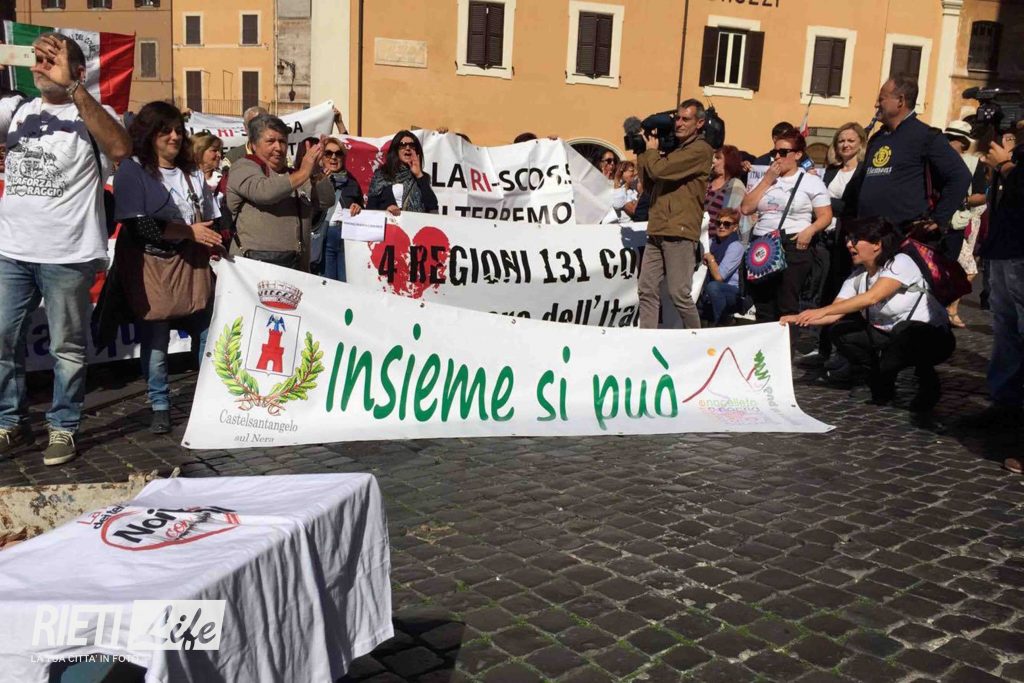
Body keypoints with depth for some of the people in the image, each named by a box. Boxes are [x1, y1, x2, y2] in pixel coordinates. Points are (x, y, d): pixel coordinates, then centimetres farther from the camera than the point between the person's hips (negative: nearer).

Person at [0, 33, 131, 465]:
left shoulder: (93, 115, -3)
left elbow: (120, 148, -25)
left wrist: (71, 88, -29)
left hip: (67, 255, -4)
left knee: (67, 348, 6)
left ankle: (63, 428, 19)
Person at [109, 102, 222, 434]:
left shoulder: (192, 172, 14)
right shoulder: (132, 170, -5)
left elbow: (211, 219, 20)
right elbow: (137, 225, -15)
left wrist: (212, 241, 0)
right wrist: (189, 232, -14)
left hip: (193, 267, 5)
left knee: (206, 335, 5)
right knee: (155, 342, 1)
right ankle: (160, 407, 14)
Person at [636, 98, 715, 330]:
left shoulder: (700, 150, -5)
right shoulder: (672, 148, 23)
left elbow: (658, 170, -16)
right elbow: (648, 184, 21)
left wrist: (651, 150, 4)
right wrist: (643, 154, 12)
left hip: (679, 232, -8)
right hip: (657, 231, 8)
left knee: (678, 293, -6)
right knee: (647, 291, 2)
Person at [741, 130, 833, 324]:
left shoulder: (811, 181, 6)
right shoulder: (766, 179, 19)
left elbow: (825, 216, 0)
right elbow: (746, 208, 8)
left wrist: (809, 230, -19)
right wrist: (767, 181, 3)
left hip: (794, 246, -4)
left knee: (787, 306, -8)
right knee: (762, 306, 3)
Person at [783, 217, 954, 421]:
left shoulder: (900, 263, -20)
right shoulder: (858, 276, 0)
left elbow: (872, 297, -35)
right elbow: (835, 312, -9)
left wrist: (822, 311, -39)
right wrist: (799, 318, -26)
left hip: (933, 337, -6)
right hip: (890, 334, 7)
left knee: (905, 333, -40)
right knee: (841, 332, -10)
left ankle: (928, 386, -8)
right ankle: (882, 386, 8)